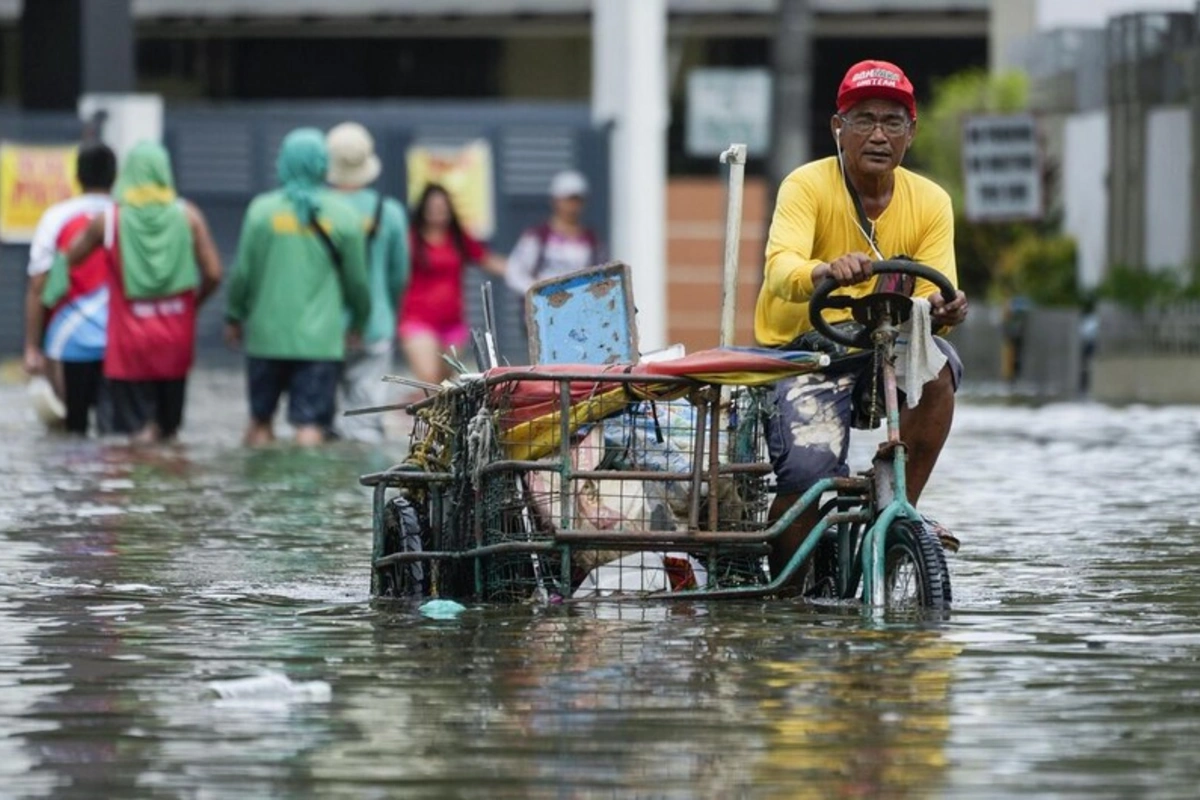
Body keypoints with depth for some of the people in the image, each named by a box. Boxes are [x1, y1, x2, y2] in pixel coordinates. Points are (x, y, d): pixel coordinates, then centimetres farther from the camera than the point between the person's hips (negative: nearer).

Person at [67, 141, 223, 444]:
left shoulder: (109, 220, -6)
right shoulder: (188, 216, -2)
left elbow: (67, 262, 1)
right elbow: (213, 274, -4)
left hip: (130, 341, -2)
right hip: (175, 339, 2)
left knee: (137, 431, -4)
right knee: (168, 430, 15)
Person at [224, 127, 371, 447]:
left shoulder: (262, 209, -2)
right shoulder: (343, 216, -1)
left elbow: (244, 272, 0)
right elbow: (356, 279, 6)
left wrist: (234, 316, 15)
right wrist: (359, 322, 22)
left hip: (267, 334, 1)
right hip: (321, 338, -1)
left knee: (260, 418, 15)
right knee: (311, 426, -3)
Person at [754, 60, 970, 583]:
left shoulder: (929, 202, 1)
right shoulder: (807, 186, -10)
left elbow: (933, 296, -9)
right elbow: (779, 272, -28)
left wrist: (941, 309, -35)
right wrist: (826, 271, -51)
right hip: (802, 349, -3)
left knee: (936, 365, -32)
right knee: (809, 472, -28)